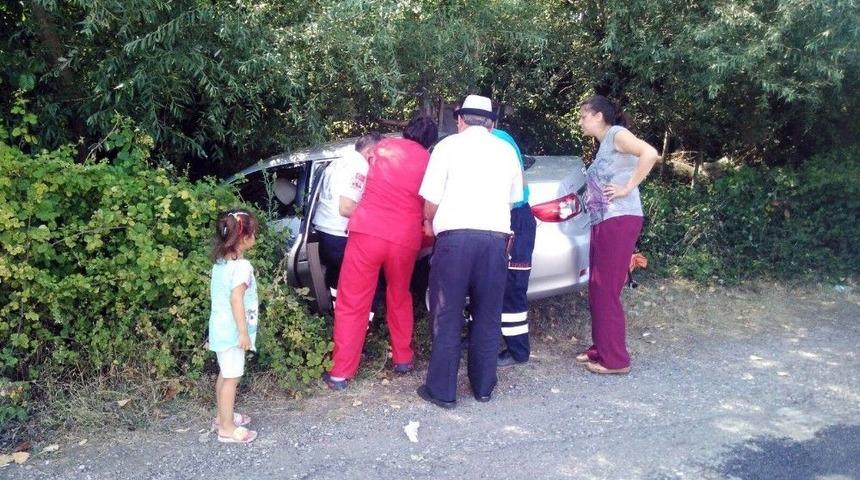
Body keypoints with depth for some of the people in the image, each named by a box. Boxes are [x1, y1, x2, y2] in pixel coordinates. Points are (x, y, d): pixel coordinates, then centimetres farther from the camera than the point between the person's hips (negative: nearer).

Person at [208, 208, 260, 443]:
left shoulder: (220, 262, 5)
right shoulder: (242, 266, -22)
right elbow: (236, 299, -26)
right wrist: (244, 332, -21)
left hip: (220, 328, 9)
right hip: (232, 331, -9)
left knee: (225, 374, 21)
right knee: (232, 378, 0)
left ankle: (223, 416, 34)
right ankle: (227, 428, 8)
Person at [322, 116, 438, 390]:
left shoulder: (383, 146, 13)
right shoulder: (428, 162, 11)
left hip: (368, 231, -1)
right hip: (404, 239, 1)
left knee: (352, 304, 4)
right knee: (400, 300, 23)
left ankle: (341, 373, 6)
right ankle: (403, 359, 32)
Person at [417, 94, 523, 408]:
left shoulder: (448, 145, 4)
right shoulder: (507, 150, 16)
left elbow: (432, 198, 0)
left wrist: (429, 223, 20)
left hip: (455, 235, -3)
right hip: (495, 237, 3)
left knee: (447, 315, 4)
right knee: (488, 316, 13)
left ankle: (442, 390, 9)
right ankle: (483, 386, 21)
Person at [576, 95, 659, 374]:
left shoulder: (616, 134, -6)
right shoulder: (603, 145, 21)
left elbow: (650, 154, -22)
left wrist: (627, 188, -19)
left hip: (619, 221, -9)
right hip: (603, 223, 9)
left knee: (607, 291, -6)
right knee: (597, 290, 13)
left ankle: (615, 359, 2)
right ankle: (600, 349, 23)